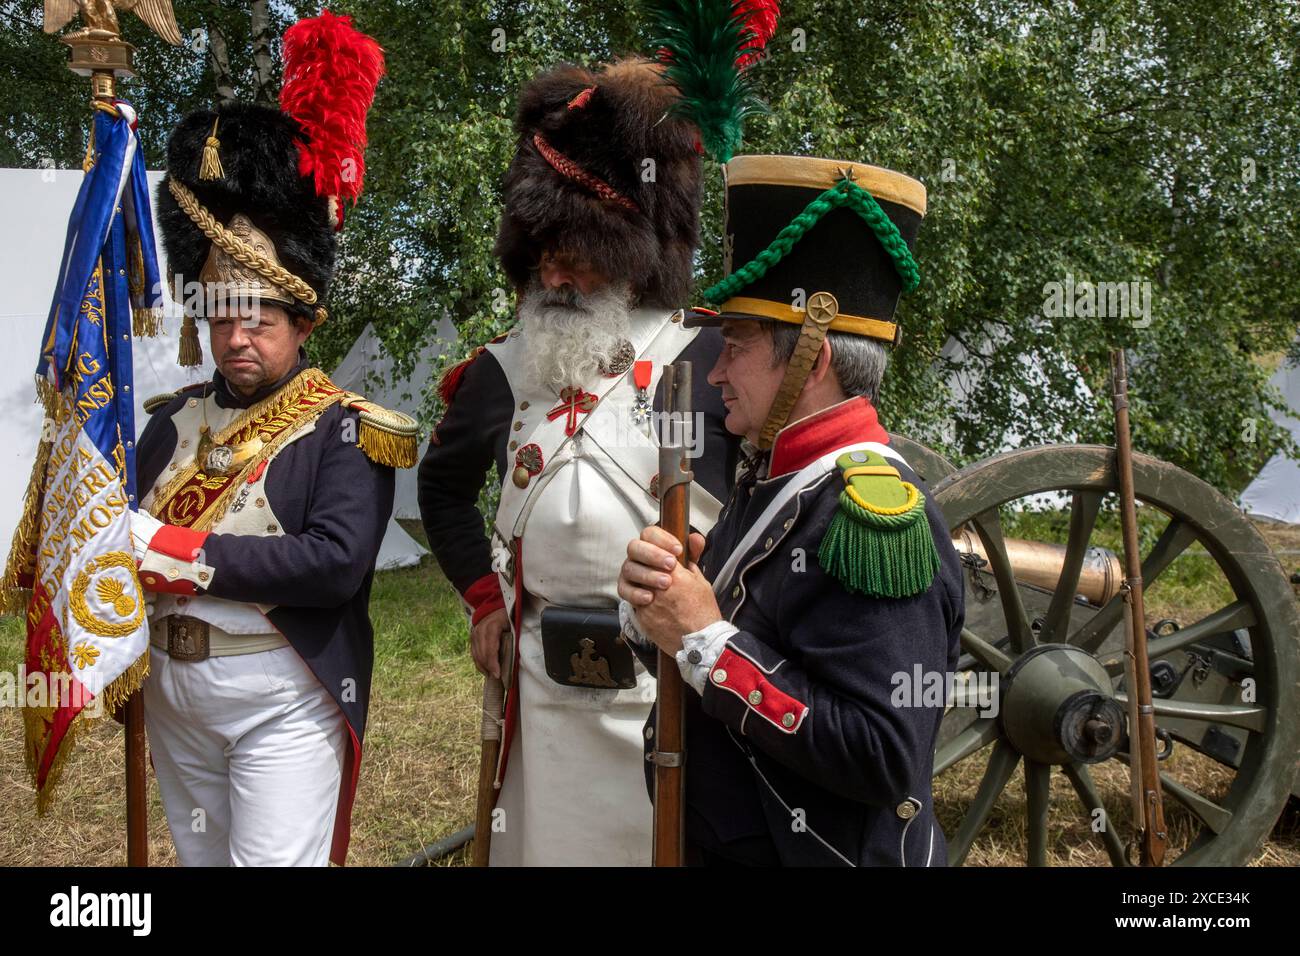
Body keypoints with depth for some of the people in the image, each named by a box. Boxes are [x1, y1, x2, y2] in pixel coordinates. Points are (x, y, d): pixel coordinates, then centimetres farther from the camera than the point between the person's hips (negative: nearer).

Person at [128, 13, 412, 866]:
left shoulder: (347, 432, -12)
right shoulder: (174, 421, 7)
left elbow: (337, 565, -24)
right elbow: (123, 534, 8)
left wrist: (186, 553, -22)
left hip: (283, 696, -6)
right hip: (172, 690, 7)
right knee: (201, 858, 21)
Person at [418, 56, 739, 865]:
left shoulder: (708, 365, -9)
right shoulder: (505, 372, 5)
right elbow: (444, 487, 21)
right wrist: (484, 597, 15)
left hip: (674, 681, -4)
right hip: (545, 683, 4)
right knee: (546, 838, 17)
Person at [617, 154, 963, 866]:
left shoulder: (874, 514, -25)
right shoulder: (767, 479, 2)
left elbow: (884, 761, -30)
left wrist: (706, 639, -26)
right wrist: (654, 601, -12)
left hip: (817, 850, -8)